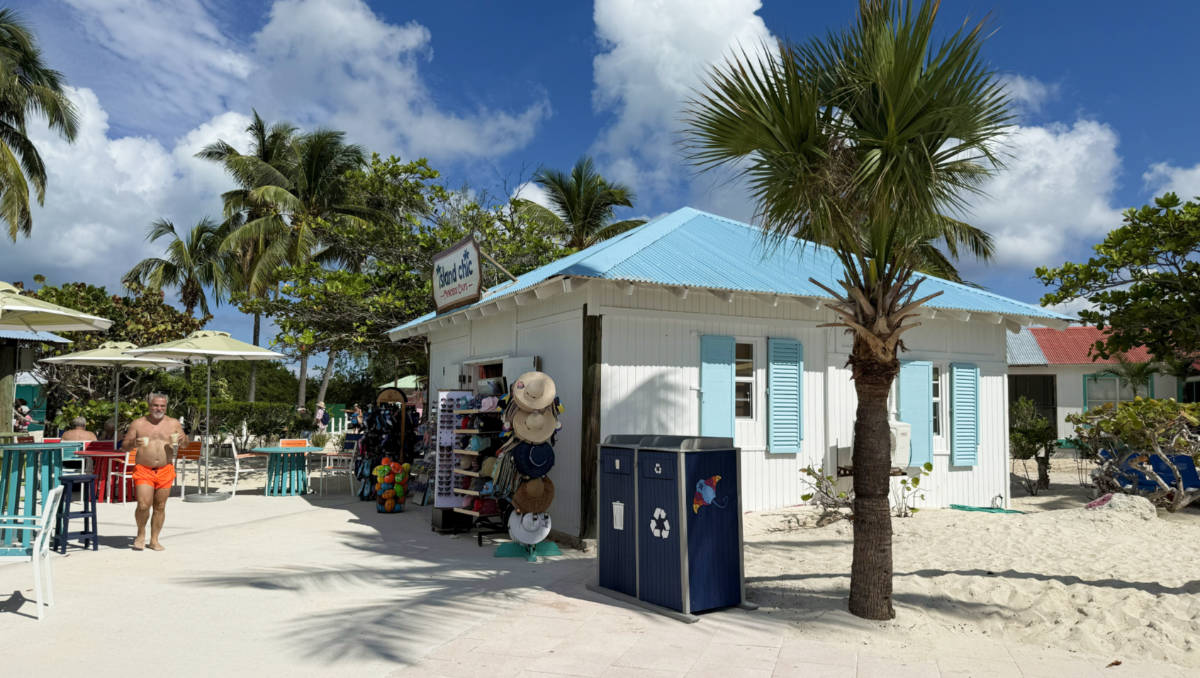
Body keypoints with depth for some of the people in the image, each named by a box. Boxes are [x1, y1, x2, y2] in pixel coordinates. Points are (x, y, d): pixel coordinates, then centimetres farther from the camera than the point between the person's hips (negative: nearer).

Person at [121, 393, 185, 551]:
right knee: (143, 505, -11)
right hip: (143, 470, -1)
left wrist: (181, 439, -13)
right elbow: (124, 446, 6)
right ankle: (141, 533, 15)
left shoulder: (173, 423, 7)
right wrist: (134, 443, -16)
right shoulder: (138, 423, 4)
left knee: (160, 507, 5)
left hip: (165, 471, 1)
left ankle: (154, 540, 17)